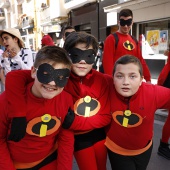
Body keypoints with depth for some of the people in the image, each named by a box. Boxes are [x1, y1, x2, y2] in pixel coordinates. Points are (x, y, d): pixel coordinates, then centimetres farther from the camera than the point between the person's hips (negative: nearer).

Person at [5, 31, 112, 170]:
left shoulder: (102, 80, -15)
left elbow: (106, 117, -12)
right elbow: (14, 77, -32)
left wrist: (74, 122, -25)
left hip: (100, 134, 3)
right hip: (78, 138, -3)